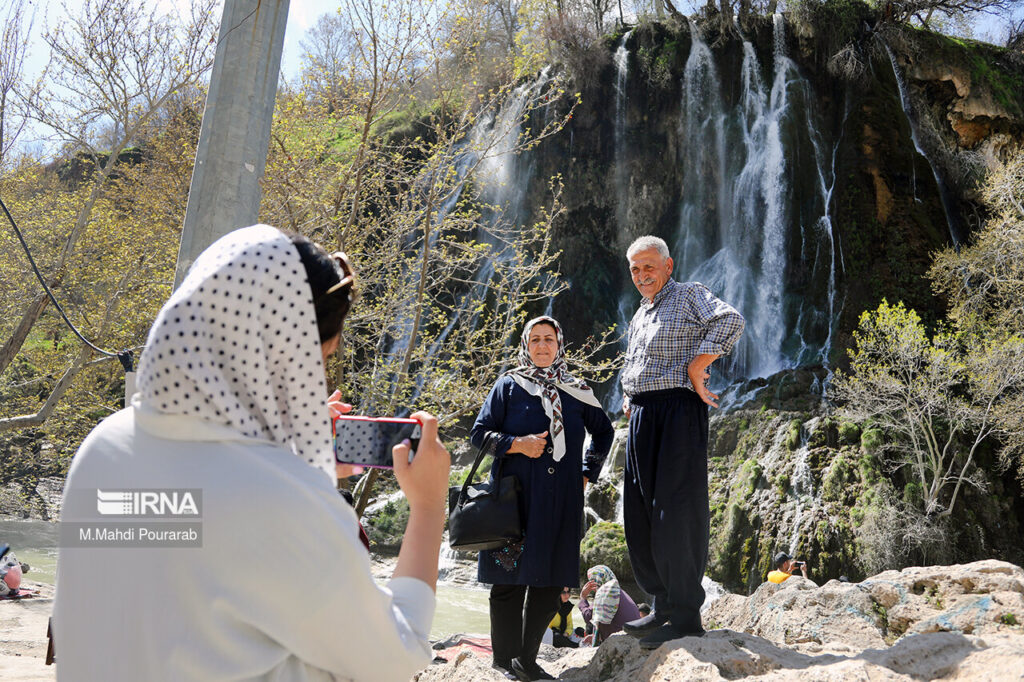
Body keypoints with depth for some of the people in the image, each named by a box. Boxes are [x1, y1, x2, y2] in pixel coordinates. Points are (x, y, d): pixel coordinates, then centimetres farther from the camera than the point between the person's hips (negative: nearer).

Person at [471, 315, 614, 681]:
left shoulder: (577, 392, 11)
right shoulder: (509, 385, 4)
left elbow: (604, 431, 25)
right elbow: (480, 433, 2)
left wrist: (587, 471, 14)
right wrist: (517, 444, -13)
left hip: (561, 501, 3)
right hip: (515, 496, -3)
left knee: (550, 582, 5)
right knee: (511, 580, -2)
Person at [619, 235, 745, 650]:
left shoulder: (690, 294, -1)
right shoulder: (638, 317, 24)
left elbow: (730, 321, -19)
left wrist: (695, 370, -18)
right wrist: (629, 399, 16)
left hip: (678, 410, -8)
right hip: (641, 417, 9)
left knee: (675, 514, -9)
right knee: (640, 517, 9)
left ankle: (685, 617, 0)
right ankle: (661, 607, 20)